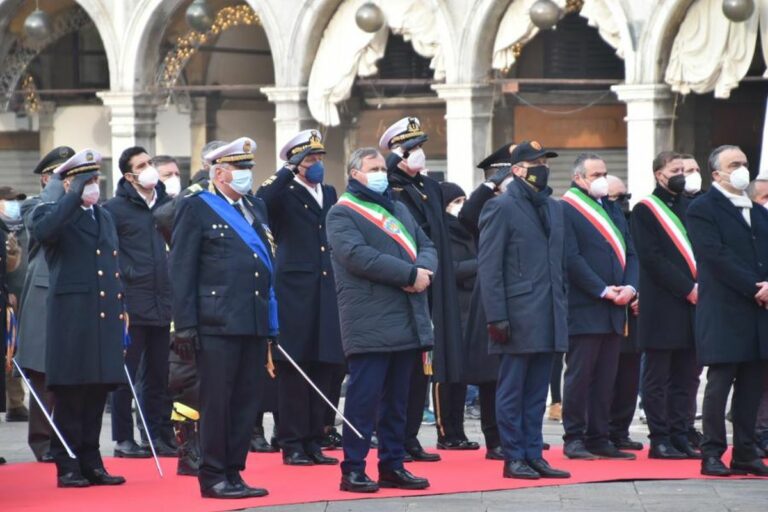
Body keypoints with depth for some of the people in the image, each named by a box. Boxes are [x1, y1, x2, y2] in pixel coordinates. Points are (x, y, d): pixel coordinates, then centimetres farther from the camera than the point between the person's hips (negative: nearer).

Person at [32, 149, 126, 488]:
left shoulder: (105, 217, 20)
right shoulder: (53, 214, -1)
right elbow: (43, 231, -26)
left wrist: (121, 310, 16)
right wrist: (76, 196, -25)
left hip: (105, 320, 6)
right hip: (71, 320, -6)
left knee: (97, 393, 8)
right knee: (70, 394, -3)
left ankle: (91, 463, 14)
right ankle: (68, 467, 2)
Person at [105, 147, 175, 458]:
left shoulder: (168, 204, 12)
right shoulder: (115, 208, -4)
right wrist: (124, 276, -11)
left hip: (164, 302, 5)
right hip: (132, 303, -5)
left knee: (159, 374, 9)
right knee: (126, 374, -2)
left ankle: (159, 435, 15)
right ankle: (123, 439, 3)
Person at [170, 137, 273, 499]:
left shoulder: (256, 207, 19)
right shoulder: (196, 208, -1)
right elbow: (182, 271, -6)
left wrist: (272, 321, 13)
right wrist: (185, 326, -12)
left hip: (255, 321, 6)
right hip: (217, 322, -6)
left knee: (246, 401, 7)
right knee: (217, 401, -4)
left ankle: (233, 472, 13)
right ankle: (213, 477, 2)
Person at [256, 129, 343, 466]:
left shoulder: (329, 194, 18)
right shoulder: (284, 194, 0)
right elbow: (260, 202, -23)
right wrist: (290, 172, -19)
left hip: (327, 294, 6)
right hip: (295, 292, -6)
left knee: (326, 368, 6)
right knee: (294, 370, -3)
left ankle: (313, 441, 13)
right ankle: (292, 444, 1)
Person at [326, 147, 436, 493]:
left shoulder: (398, 210, 22)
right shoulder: (342, 214, -3)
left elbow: (426, 246, 15)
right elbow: (358, 256, -18)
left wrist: (423, 269, -9)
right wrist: (409, 274, -19)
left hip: (406, 320, 7)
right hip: (369, 323, -7)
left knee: (397, 399, 10)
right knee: (364, 397, -8)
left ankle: (393, 466, 15)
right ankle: (353, 469, -4)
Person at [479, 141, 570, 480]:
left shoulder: (554, 209, 16)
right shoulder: (501, 208, -6)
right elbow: (488, 267, -10)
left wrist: (563, 308, 14)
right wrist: (497, 317, -15)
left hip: (548, 318, 7)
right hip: (518, 317, -7)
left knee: (537, 391, 10)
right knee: (513, 390, 0)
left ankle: (533, 455, 15)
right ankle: (513, 458, 5)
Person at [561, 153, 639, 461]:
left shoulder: (613, 210, 18)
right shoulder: (566, 210, -6)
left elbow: (629, 253, 15)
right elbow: (572, 259, -13)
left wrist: (629, 287, -3)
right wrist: (604, 291, -15)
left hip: (613, 309, 7)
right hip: (583, 309, -7)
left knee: (606, 377, 8)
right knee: (580, 375, -4)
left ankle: (598, 438, 12)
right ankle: (574, 438, 1)